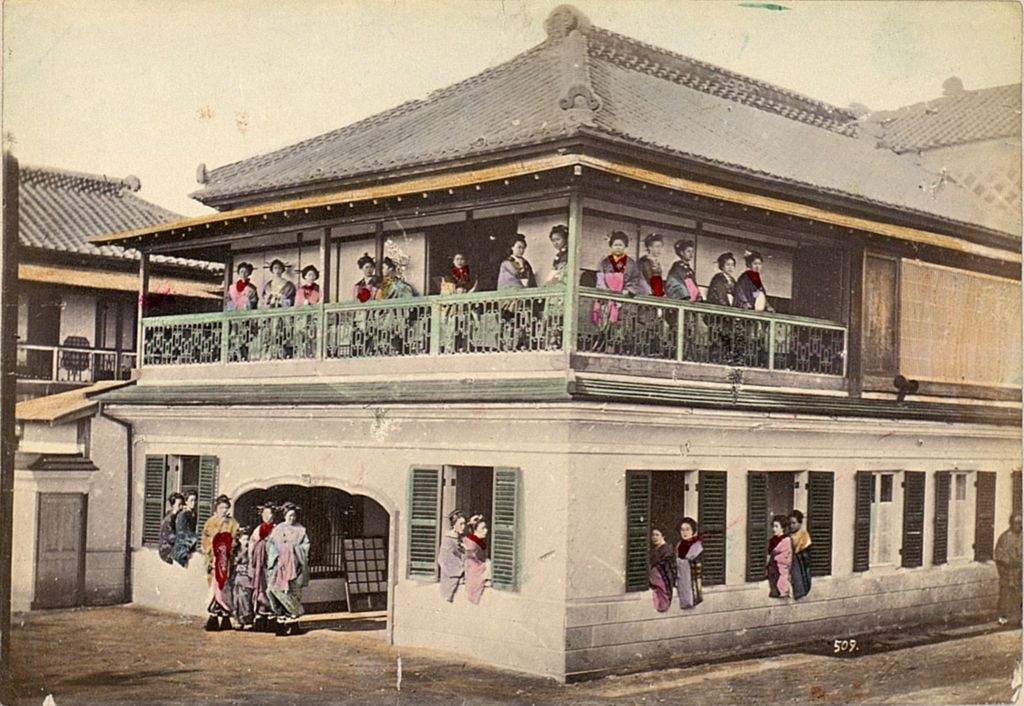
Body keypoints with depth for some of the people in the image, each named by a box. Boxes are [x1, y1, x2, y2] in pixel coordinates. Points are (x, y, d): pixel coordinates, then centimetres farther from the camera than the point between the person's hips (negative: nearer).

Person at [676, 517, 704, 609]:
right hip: (682, 583, 6)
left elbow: (699, 567, -13)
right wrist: (676, 581, 12)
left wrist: (699, 583, -14)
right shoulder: (679, 546, 6)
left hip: (692, 580, -6)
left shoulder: (697, 546, -12)